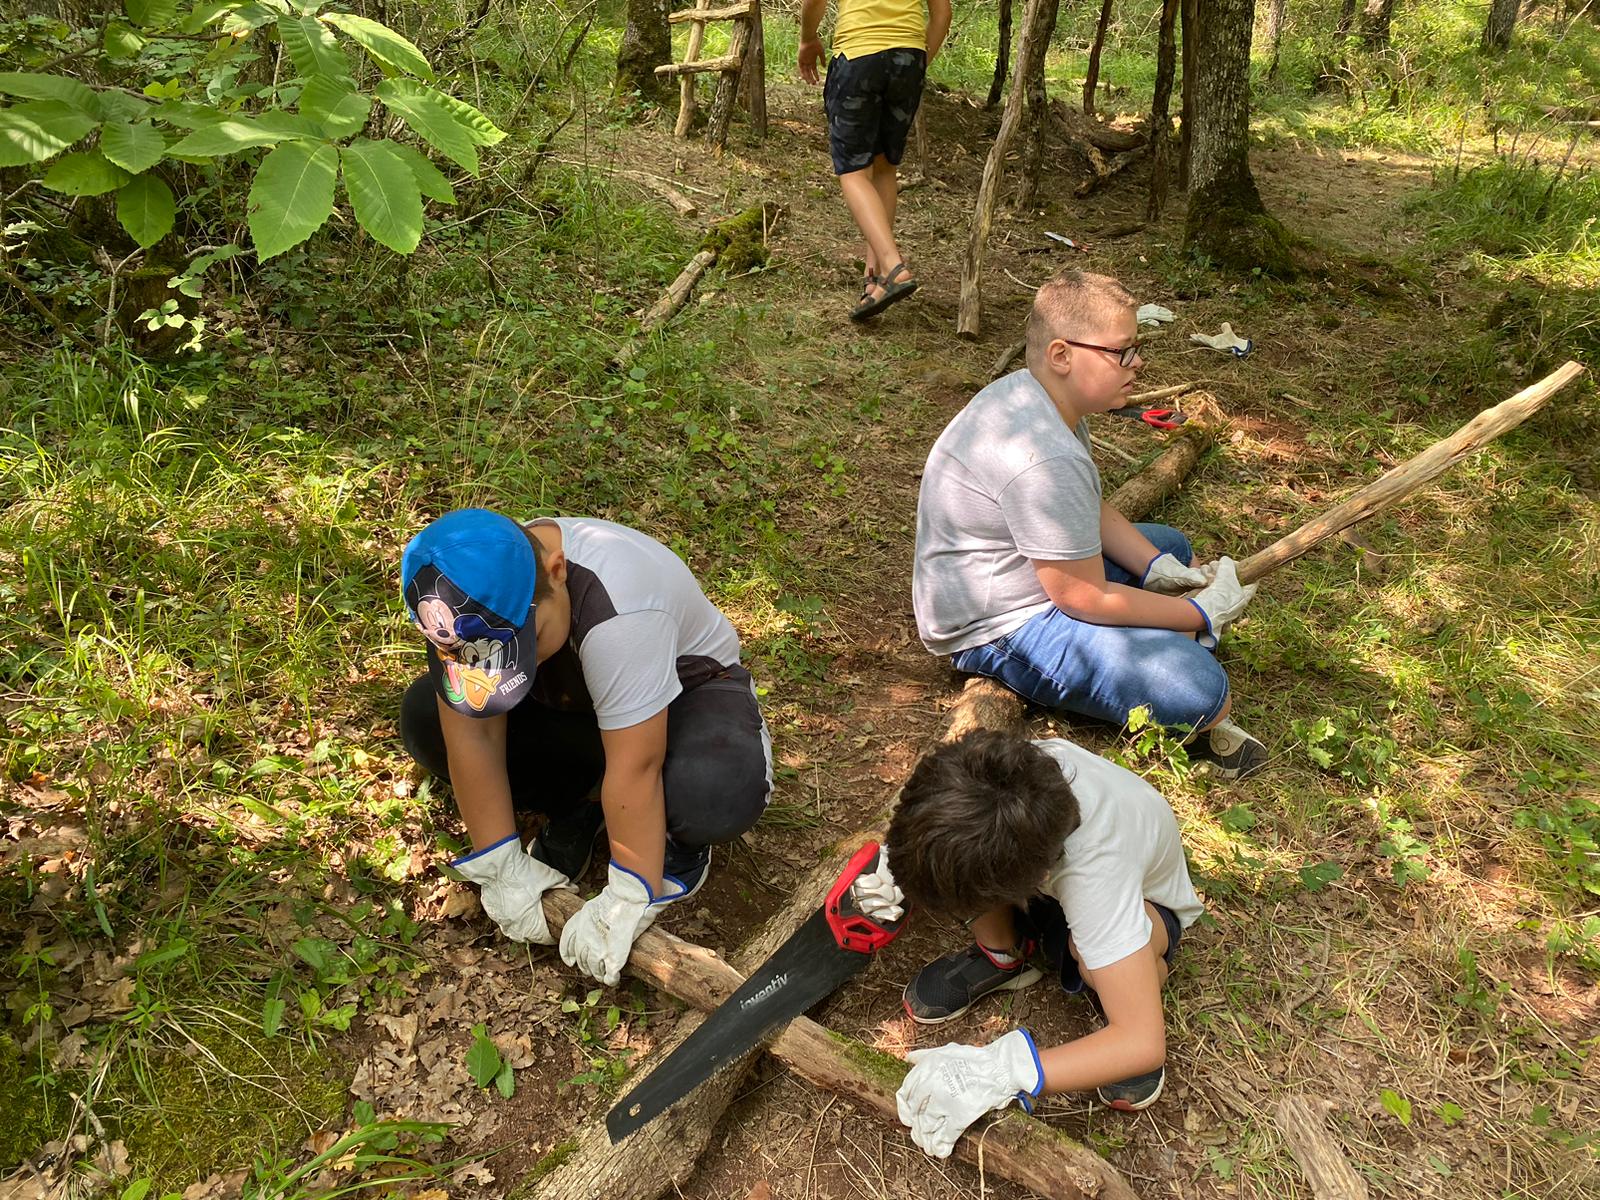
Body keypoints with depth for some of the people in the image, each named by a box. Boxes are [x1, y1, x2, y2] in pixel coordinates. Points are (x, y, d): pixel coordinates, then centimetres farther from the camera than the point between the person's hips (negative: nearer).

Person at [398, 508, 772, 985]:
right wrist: (501, 869, -18)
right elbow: (475, 734, -20)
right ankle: (570, 814, 4)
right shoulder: (470, 607, -24)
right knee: (425, 716, -14)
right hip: (571, 698, 5)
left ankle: (680, 839, -2)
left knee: (718, 792, -39)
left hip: (686, 690, -5)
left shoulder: (618, 610, -40)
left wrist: (626, 904, -32)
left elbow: (635, 770, -37)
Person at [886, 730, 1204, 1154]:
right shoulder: (1007, 769, -34)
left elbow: (1144, 1045, -44)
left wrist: (996, 1072, -50)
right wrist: (899, 862, -26)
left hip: (1142, 899, -4)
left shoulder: (1094, 874, -46)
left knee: (1092, 944, -41)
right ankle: (1001, 957, -1)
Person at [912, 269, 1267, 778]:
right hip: (1000, 629, -12)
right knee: (1200, 690, -24)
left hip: (1033, 573, 12)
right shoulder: (1045, 460, -31)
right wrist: (1203, 613, -13)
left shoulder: (1026, 392, 2)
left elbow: (1093, 511, 13)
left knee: (1171, 547, 25)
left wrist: (1159, 567, -2)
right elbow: (1085, 598, -25)